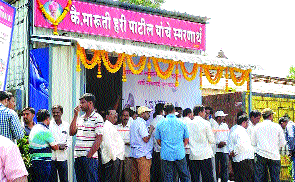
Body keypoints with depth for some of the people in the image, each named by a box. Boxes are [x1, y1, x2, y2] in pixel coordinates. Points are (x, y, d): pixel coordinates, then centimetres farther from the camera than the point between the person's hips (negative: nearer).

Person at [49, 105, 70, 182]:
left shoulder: (66, 125, 11)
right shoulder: (48, 124, 3)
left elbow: (69, 140, 14)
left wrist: (65, 146, -8)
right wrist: (57, 146, -13)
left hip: (62, 157, 2)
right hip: (51, 156, -2)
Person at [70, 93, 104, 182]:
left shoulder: (97, 118, -6)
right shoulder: (80, 118, 18)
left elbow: (98, 139, -11)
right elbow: (72, 133, 9)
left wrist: (89, 155, -15)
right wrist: (75, 116, 5)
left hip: (90, 157, -7)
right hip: (78, 157, 7)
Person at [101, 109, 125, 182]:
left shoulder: (111, 126, 22)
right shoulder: (107, 126, -12)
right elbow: (108, 144, -20)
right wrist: (114, 158, -20)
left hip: (116, 158, 11)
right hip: (112, 159, -11)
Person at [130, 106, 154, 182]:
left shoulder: (134, 123, 16)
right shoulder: (141, 123, -14)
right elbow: (146, 139, -20)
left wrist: (148, 130, 17)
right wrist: (150, 130, -6)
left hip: (135, 153, 10)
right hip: (143, 154, -10)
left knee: (135, 176, 12)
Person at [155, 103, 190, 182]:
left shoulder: (160, 124, 0)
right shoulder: (182, 123, 0)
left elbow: (158, 141, 7)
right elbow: (186, 140, 7)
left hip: (166, 155, 0)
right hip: (180, 154, 0)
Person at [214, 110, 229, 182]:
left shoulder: (225, 125, 17)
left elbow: (228, 136, 15)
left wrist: (225, 142, -3)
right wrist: (218, 143, -13)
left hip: (224, 149, 4)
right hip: (215, 149, -4)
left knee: (225, 167, 0)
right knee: (215, 168, -3)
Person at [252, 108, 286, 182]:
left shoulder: (257, 127, 5)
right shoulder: (277, 127, 1)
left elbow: (253, 143, 9)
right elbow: (282, 143, 4)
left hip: (261, 154, 1)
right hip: (274, 156, -1)